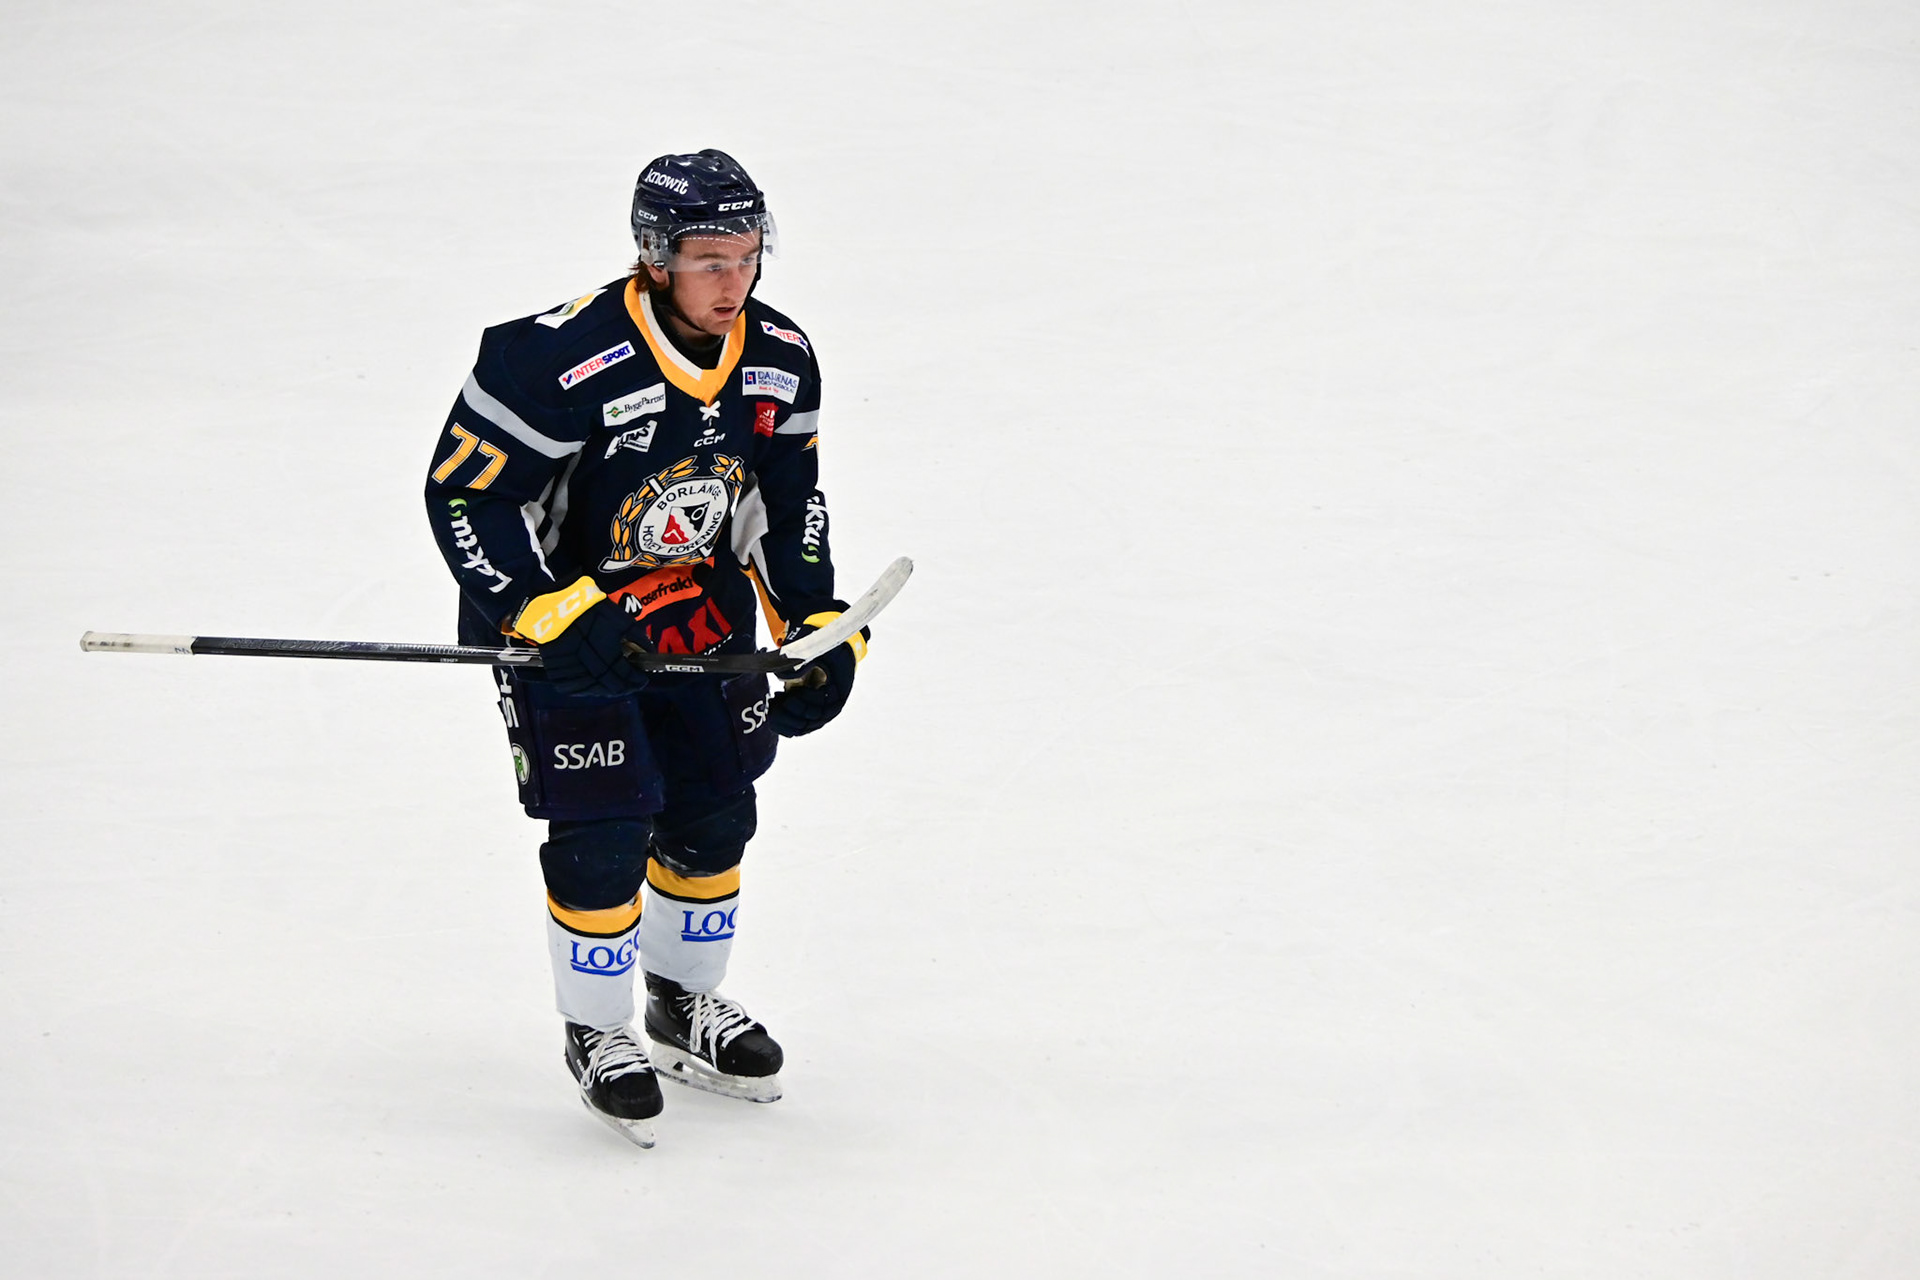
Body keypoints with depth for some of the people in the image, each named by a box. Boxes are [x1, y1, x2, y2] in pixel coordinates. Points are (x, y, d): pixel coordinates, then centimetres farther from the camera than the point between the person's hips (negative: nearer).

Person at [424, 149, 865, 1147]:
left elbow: (789, 500, 7)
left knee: (714, 815, 12)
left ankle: (685, 1006, 35)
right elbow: (462, 493, -23)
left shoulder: (780, 361, -9)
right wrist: (543, 612, -29)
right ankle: (597, 1035, 10)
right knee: (602, 830, -10)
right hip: (562, 600, -6)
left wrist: (816, 627, 1)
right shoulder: (560, 362, -30)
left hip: (701, 605, 6)